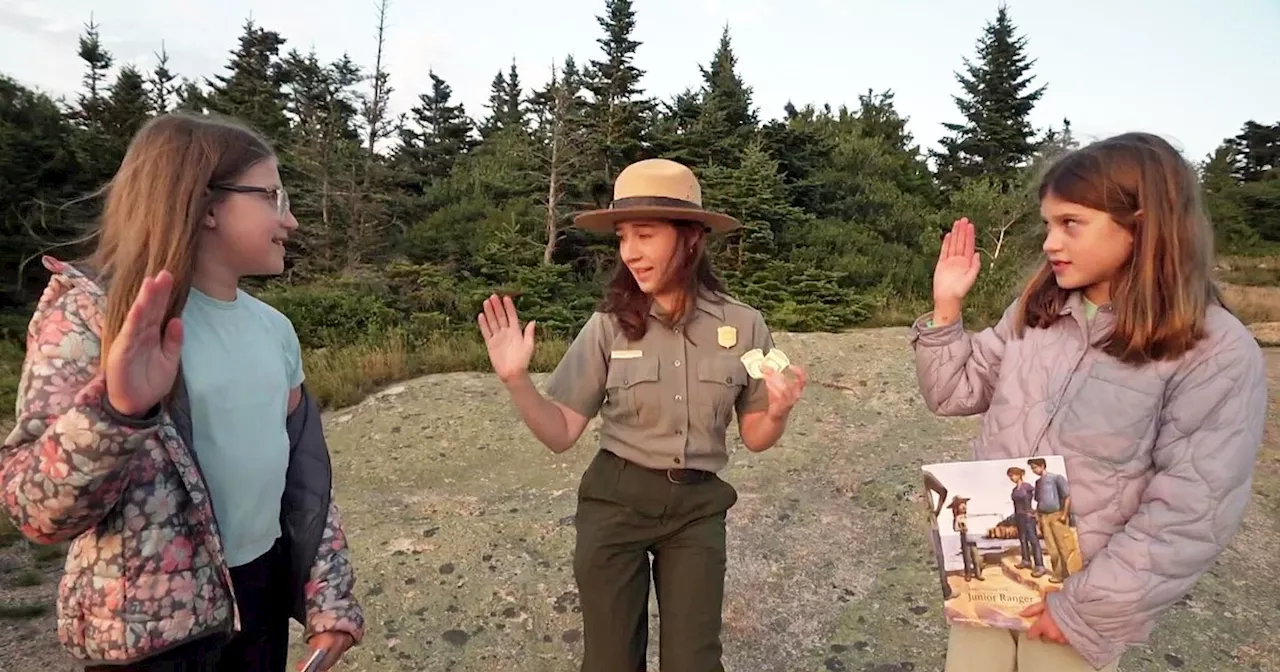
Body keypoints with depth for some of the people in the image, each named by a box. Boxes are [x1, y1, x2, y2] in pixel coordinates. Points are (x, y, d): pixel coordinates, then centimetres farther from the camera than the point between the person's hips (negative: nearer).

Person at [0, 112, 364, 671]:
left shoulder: (274, 327, 3)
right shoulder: (90, 311, -13)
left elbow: (305, 469, 8)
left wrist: (330, 599, 5)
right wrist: (117, 412, -36)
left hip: (264, 591, 6)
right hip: (151, 627, -5)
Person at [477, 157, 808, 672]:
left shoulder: (743, 325, -8)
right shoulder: (609, 326, -9)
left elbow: (754, 438, 2)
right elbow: (561, 433, -6)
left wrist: (778, 413, -19)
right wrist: (517, 381, -23)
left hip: (698, 508, 0)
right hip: (615, 502, 0)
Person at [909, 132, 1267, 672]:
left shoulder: (1217, 354, -15)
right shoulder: (1035, 311, 0)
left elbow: (1190, 516, -17)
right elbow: (953, 394, 5)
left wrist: (1085, 608, -14)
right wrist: (946, 308, -7)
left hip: (1076, 599, -4)